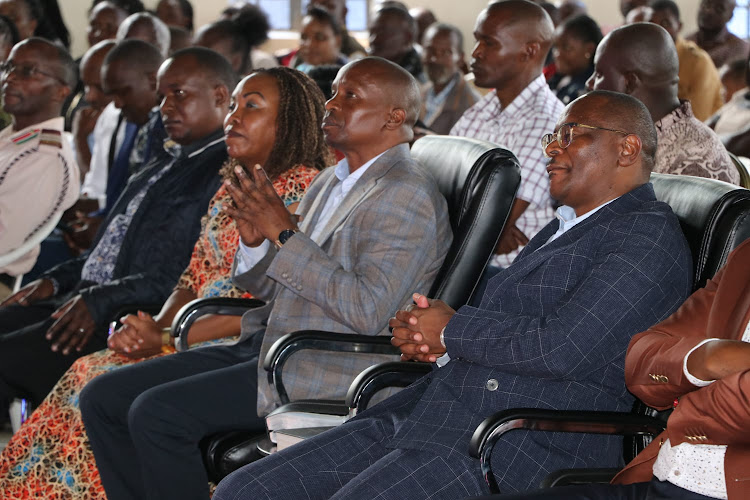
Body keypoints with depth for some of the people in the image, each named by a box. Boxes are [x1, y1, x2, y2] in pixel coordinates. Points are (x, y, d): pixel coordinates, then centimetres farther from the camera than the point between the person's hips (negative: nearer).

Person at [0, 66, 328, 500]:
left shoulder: (304, 188, -8)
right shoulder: (230, 189, 19)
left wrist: (170, 340, -16)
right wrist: (156, 327, -4)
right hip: (199, 337, 8)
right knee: (88, 374, -12)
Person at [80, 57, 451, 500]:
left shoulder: (408, 196, -11)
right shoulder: (330, 184, 18)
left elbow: (368, 311, -22)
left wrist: (285, 234, -18)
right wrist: (255, 241, -1)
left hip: (328, 373, -10)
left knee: (156, 413, -24)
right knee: (102, 398, -1)